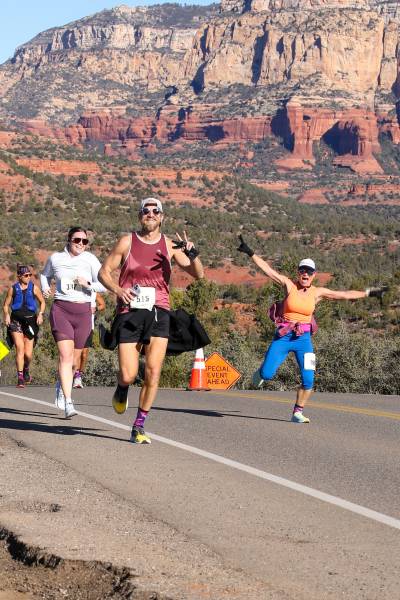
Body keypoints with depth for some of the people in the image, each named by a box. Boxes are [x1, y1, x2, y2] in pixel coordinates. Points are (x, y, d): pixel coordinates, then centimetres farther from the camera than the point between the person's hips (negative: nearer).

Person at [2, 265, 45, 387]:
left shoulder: (34, 288, 3)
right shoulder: (13, 288, 3)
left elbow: (42, 302, 13)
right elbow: (6, 305, 10)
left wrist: (40, 314, -3)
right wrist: (6, 315, -8)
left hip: (30, 321, 1)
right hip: (16, 321, -1)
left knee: (28, 354, -1)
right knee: (19, 347, -17)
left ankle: (26, 369, 33)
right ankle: (20, 377, -13)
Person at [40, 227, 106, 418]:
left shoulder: (90, 260, 1)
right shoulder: (55, 258, 6)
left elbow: (104, 285, -2)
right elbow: (45, 275, 27)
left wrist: (88, 284, -18)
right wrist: (45, 289, 8)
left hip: (83, 311, 1)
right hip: (60, 309, -1)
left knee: (75, 357, 10)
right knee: (65, 355, -15)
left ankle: (61, 384, 42)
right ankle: (68, 402, -20)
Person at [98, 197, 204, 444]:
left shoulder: (170, 245, 7)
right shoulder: (127, 242, 4)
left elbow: (198, 274, 5)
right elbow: (104, 272, 7)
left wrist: (192, 254, -15)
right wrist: (118, 290, -13)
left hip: (158, 313, 1)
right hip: (129, 313, -1)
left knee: (153, 372, -11)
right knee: (128, 376, -7)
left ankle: (139, 426, 1)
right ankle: (122, 390, 32)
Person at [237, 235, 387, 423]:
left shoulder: (318, 292, 3)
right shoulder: (289, 285, -2)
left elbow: (345, 294, 8)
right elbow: (267, 269, -6)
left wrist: (369, 293, 9)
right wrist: (250, 253, -12)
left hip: (304, 339, 2)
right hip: (283, 337, -2)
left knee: (308, 380, -9)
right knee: (267, 375, -9)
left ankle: (297, 412, 10)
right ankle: (262, 371, 30)